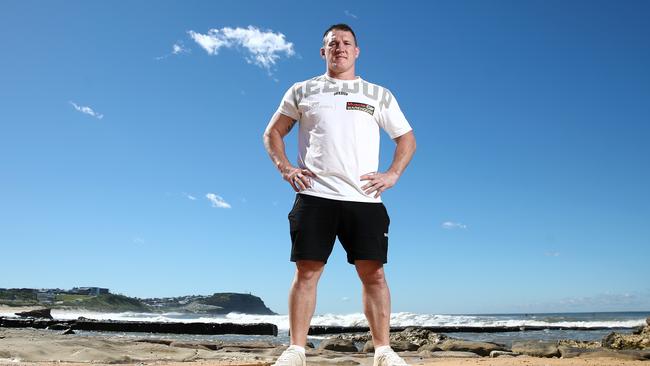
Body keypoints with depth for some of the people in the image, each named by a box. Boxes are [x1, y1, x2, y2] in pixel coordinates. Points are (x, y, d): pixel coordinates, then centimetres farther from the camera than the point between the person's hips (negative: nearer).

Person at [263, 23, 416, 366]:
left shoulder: (379, 95, 18)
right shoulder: (302, 91, 17)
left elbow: (406, 138, 20)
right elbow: (272, 133, 19)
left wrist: (392, 174, 4)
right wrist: (284, 167, 3)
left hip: (364, 198, 1)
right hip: (314, 196, 0)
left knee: (373, 273, -3)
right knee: (306, 271, -3)